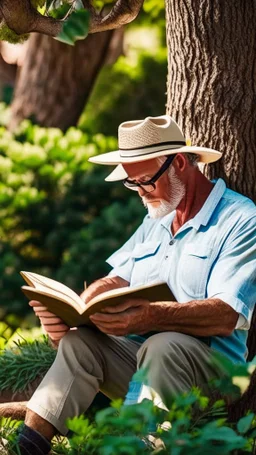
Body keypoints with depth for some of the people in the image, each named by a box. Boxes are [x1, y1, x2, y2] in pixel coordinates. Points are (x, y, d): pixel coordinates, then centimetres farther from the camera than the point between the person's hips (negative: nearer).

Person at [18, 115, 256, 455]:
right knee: (78, 342, -18)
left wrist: (151, 317, -36)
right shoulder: (156, 220, 22)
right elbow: (116, 281, 13)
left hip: (211, 362, -6)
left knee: (161, 347, -36)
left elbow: (227, 316, -20)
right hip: (139, 352, 7)